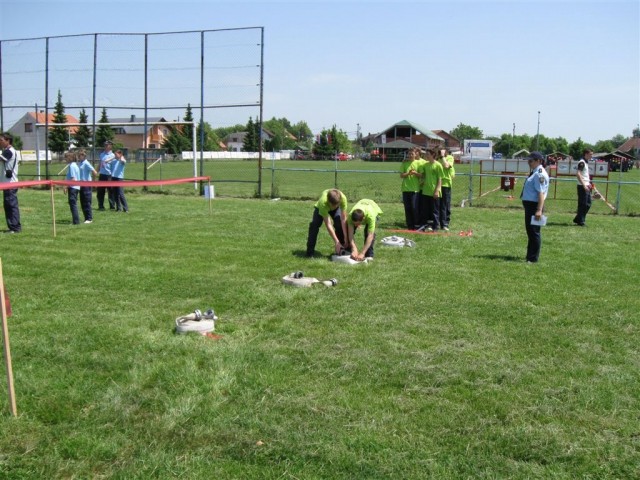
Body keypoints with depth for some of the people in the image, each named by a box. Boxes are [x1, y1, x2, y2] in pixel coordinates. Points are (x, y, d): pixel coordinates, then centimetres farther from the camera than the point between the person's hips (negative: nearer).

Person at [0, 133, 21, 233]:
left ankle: (15, 227, -4)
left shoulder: (9, 151, -13)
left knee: (12, 205, -7)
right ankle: (13, 227, 16)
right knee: (8, 205, 11)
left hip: (10, 183, -10)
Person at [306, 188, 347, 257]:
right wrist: (336, 242, -42)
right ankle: (310, 252, -12)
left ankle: (340, 250, -4)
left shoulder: (343, 198, -41)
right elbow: (328, 224, -42)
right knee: (314, 225, -20)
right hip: (320, 207, -2)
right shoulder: (323, 202, -45)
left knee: (340, 225, -19)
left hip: (336, 209, 2)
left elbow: (343, 219, -35)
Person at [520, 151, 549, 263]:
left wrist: (539, 210, -27)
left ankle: (533, 258, 6)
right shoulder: (534, 172, 14)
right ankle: (530, 256, 28)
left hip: (534, 205, -10)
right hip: (529, 205, 10)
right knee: (530, 230, 17)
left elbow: (541, 193, -22)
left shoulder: (540, 174, -16)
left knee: (534, 231, -2)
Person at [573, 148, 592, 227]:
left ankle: (577, 219, 19)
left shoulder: (586, 162, 17)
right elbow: (578, 174, -24)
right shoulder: (582, 162, -14)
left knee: (588, 204, 12)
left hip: (586, 186, 10)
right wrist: (584, 185, -26)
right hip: (582, 187, -10)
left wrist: (588, 183, 21)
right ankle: (580, 221, 4)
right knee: (583, 204, -4)